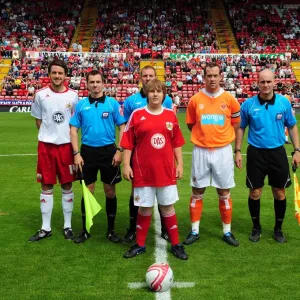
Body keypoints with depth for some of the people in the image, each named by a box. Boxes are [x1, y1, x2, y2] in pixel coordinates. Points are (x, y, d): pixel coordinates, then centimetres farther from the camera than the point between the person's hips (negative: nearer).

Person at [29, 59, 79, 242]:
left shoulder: (73, 95, 0)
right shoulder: (41, 95, 0)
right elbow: (38, 121, 8)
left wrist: (64, 133, 1)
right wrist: (50, 134, 3)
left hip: (66, 145, 0)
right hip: (46, 145, 0)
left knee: (67, 186, 7)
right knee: (46, 187, 6)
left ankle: (68, 226, 20)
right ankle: (46, 228, 18)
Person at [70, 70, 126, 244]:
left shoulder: (113, 103, -2)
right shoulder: (81, 105, 3)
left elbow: (123, 128, -1)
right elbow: (74, 130, 4)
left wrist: (119, 150, -8)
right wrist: (76, 153, -4)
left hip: (108, 151, -1)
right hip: (88, 151, 1)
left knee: (110, 191, 7)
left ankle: (111, 229, 20)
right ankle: (85, 230, 20)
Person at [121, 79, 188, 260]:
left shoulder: (171, 115, 4)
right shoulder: (137, 115, -3)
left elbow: (177, 143, 9)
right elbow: (128, 143, -2)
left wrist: (180, 164, 6)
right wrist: (126, 165, -6)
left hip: (166, 170, 2)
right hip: (143, 170, -2)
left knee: (168, 206, 9)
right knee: (144, 208, 8)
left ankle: (176, 245, 20)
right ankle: (140, 245, 24)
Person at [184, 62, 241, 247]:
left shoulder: (229, 99, -2)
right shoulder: (195, 99, -2)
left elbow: (235, 123, 9)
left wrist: (221, 137, 10)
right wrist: (205, 136, 10)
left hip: (222, 151, 0)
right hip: (201, 151, 0)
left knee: (224, 193, 8)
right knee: (197, 192, 7)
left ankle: (227, 231, 21)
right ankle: (195, 231, 19)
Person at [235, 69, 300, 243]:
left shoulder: (284, 102, -3)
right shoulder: (248, 104, -5)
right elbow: (241, 128, 5)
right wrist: (238, 151, 0)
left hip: (277, 153, 1)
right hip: (256, 153, -1)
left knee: (280, 193, 8)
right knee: (255, 193, 5)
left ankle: (278, 229, 26)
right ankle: (256, 227, 25)